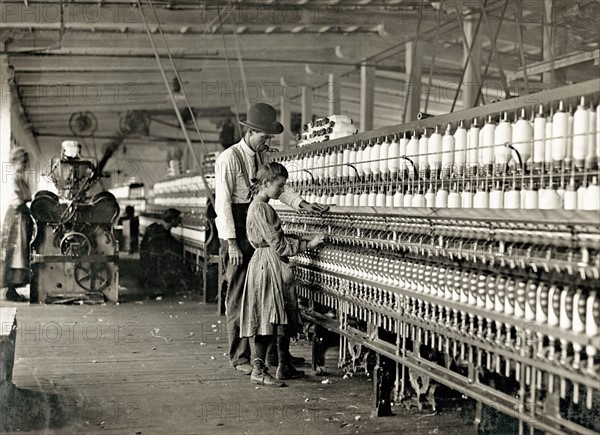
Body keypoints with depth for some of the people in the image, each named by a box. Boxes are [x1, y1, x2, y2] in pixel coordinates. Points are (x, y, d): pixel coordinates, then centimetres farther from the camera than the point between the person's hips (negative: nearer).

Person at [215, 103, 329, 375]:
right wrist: (231, 242, -19)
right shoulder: (229, 159, -12)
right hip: (235, 232, -8)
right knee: (238, 295, -3)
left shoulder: (262, 157, 11)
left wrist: (302, 204, -2)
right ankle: (239, 357, 4)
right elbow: (223, 202, -15)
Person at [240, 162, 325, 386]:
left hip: (274, 268, 10)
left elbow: (278, 239, 18)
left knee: (281, 318, 13)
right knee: (264, 319, -6)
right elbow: (279, 246, -18)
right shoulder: (260, 209, -17)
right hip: (267, 267, -10)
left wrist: (303, 240, 11)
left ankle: (284, 367, 21)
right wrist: (307, 245, -13)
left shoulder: (261, 206, 15)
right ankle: (258, 371, -1)